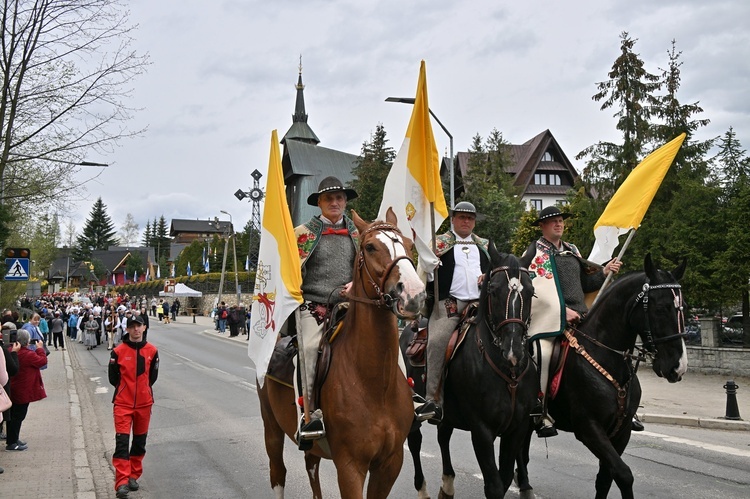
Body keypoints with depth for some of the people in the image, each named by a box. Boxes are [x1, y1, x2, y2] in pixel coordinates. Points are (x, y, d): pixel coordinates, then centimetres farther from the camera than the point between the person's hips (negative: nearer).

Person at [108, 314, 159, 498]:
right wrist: (125, 388, 7)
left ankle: (134, 476, 28)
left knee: (140, 441, 13)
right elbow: (113, 377, 1)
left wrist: (142, 389, 8)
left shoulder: (152, 351, -1)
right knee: (122, 441, -10)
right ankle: (122, 482, -10)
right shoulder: (118, 351, -8)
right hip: (123, 403, -3)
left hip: (144, 402, 3)